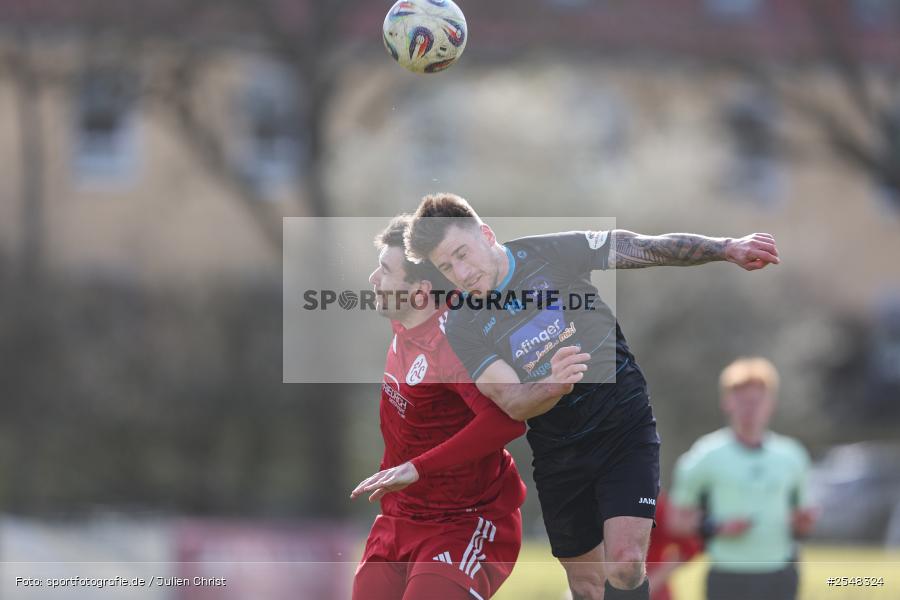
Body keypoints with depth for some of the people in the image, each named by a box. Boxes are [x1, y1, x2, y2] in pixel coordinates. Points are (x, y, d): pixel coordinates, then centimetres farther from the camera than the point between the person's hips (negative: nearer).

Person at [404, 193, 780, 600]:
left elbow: (649, 249, -6)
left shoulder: (551, 253, -9)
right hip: (558, 454, 2)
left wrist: (727, 248, -16)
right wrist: (554, 383, -37)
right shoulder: (462, 328, -6)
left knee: (625, 566, -20)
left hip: (624, 425, -2)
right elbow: (513, 403, -16)